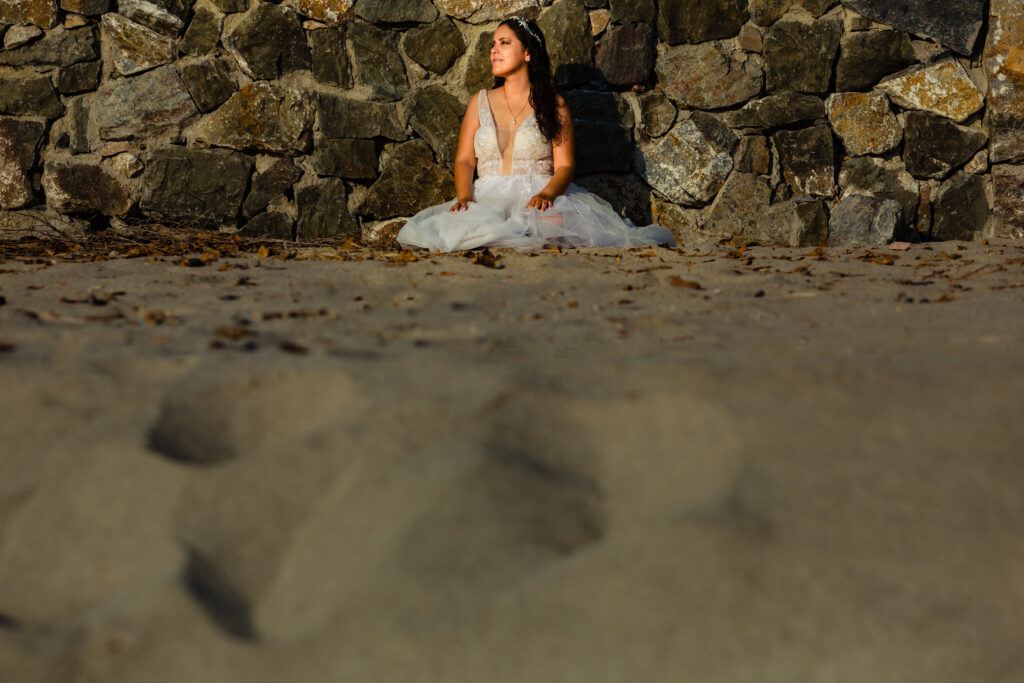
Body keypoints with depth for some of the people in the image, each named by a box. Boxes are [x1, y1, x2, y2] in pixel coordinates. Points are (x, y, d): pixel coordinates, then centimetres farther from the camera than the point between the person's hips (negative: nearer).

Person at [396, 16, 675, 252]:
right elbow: (464, 159, 12)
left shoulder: (554, 105, 9)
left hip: (537, 197, -3)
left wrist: (546, 193, -22)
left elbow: (565, 165, 1)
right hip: (488, 198, 3)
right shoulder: (480, 102, 18)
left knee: (554, 224, -40)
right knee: (461, 224, -35)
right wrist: (464, 196, -10)